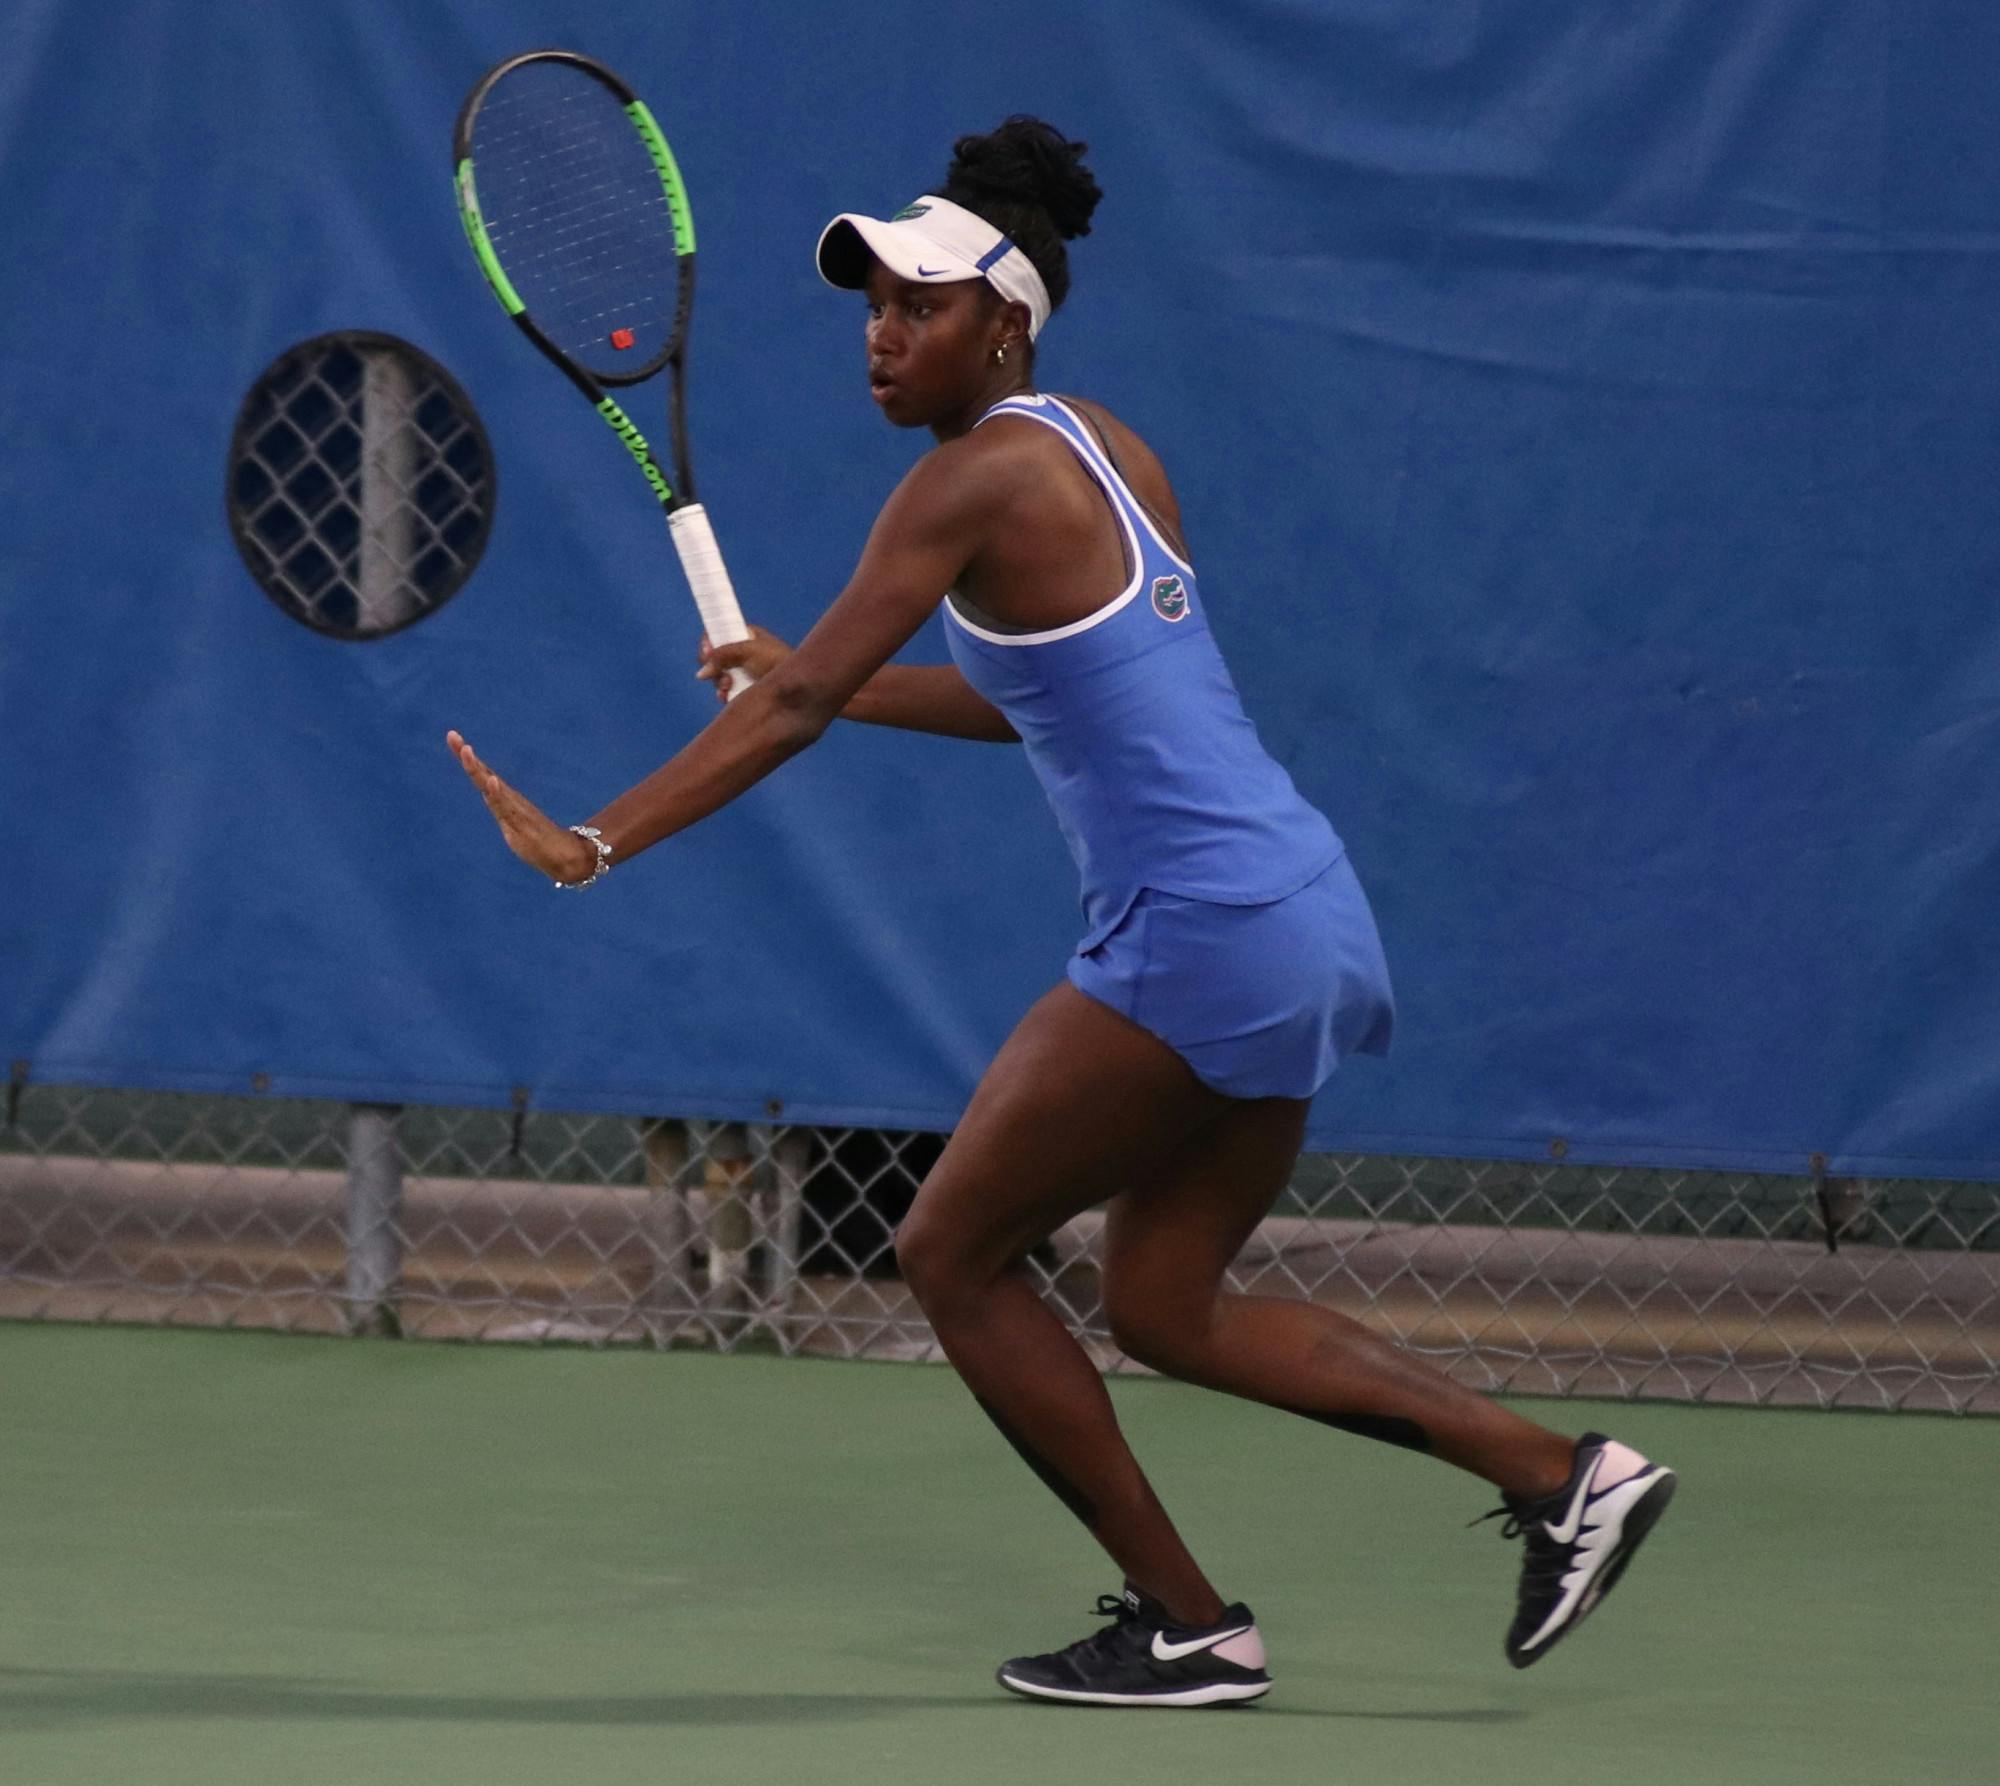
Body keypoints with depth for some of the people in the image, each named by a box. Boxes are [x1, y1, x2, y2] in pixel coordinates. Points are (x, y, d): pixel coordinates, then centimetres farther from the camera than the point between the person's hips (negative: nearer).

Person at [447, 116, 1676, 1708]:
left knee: (952, 1254, 2)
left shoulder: (980, 477, -12)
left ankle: (1189, 1628, 7)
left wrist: (594, 844, -14)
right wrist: (822, 682, 24)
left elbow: (798, 705, -16)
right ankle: (1563, 1474, 12)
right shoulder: (1102, 448, 15)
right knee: (1166, 1307, 17)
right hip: (1304, 911, 9)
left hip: (1200, 935, -9)